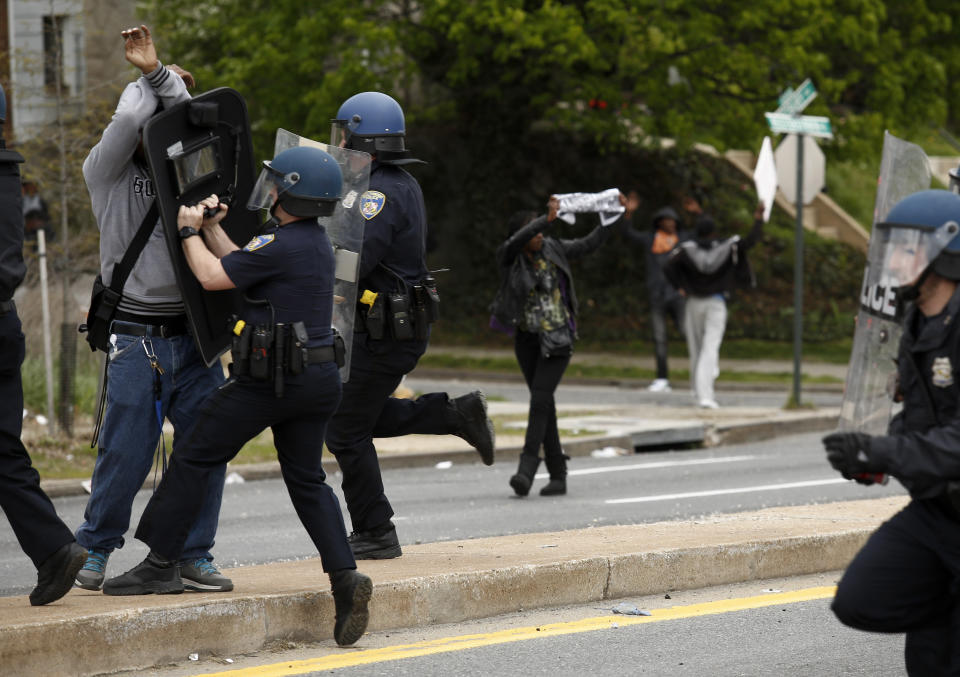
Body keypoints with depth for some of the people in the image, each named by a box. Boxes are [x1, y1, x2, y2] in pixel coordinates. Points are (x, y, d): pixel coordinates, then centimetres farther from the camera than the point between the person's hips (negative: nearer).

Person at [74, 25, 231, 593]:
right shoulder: (108, 172, 5)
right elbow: (129, 118, -10)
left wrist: (160, 73, -6)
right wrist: (151, 79, 5)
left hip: (194, 331, 4)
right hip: (137, 337, -4)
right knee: (127, 451, -5)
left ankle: (194, 556, 8)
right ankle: (95, 551, 11)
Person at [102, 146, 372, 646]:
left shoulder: (281, 244, -17)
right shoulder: (315, 241, 14)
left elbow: (213, 277, -12)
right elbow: (239, 267, 21)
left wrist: (189, 231, 3)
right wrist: (211, 228, 16)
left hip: (272, 377, -9)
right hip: (319, 376, 9)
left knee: (194, 456, 3)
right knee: (307, 479, 12)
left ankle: (161, 563, 6)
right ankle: (345, 576, -4)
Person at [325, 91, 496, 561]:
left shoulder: (381, 193, -20)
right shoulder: (402, 186, 12)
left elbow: (354, 261, -30)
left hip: (383, 334, -10)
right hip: (403, 326, 10)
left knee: (346, 432, 0)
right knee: (364, 417, 23)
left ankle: (375, 535, 7)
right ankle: (459, 414, 14)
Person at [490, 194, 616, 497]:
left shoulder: (553, 250, 0)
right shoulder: (508, 257, -6)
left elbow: (589, 243, 12)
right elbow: (517, 241, -29)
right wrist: (548, 219, -39)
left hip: (557, 338, -1)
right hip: (527, 338, 1)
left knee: (540, 398, -16)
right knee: (544, 403, 6)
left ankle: (526, 470, -23)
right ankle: (558, 474, 14)